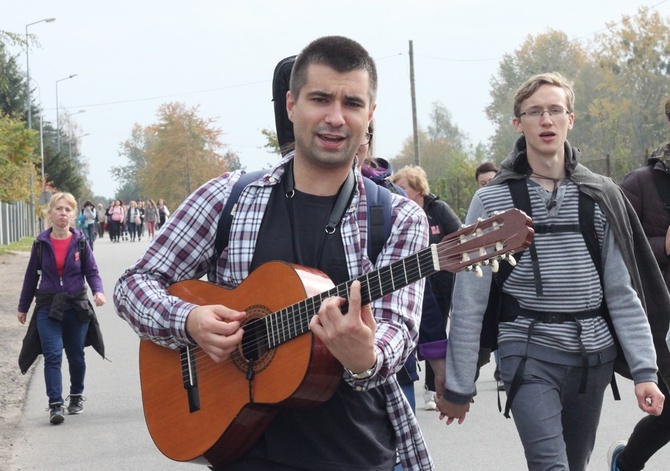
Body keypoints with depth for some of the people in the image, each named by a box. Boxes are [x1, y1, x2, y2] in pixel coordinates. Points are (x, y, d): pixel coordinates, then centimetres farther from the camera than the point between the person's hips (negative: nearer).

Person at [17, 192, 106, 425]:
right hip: (48, 307, 0)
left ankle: (76, 396, 33)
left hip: (77, 307, 1)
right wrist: (23, 307, 13)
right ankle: (55, 404, -12)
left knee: (76, 356, 11)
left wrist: (98, 291, -21)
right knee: (53, 356, -12)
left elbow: (92, 272, 0)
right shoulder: (41, 243, 0)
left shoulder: (80, 242, -2)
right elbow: (32, 276, 8)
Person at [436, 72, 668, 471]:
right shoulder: (493, 201, -4)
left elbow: (623, 292, 3)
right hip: (529, 354, -3)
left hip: (594, 356, 3)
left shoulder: (601, 197, 4)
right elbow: (469, 301, -3)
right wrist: (458, 386, -3)